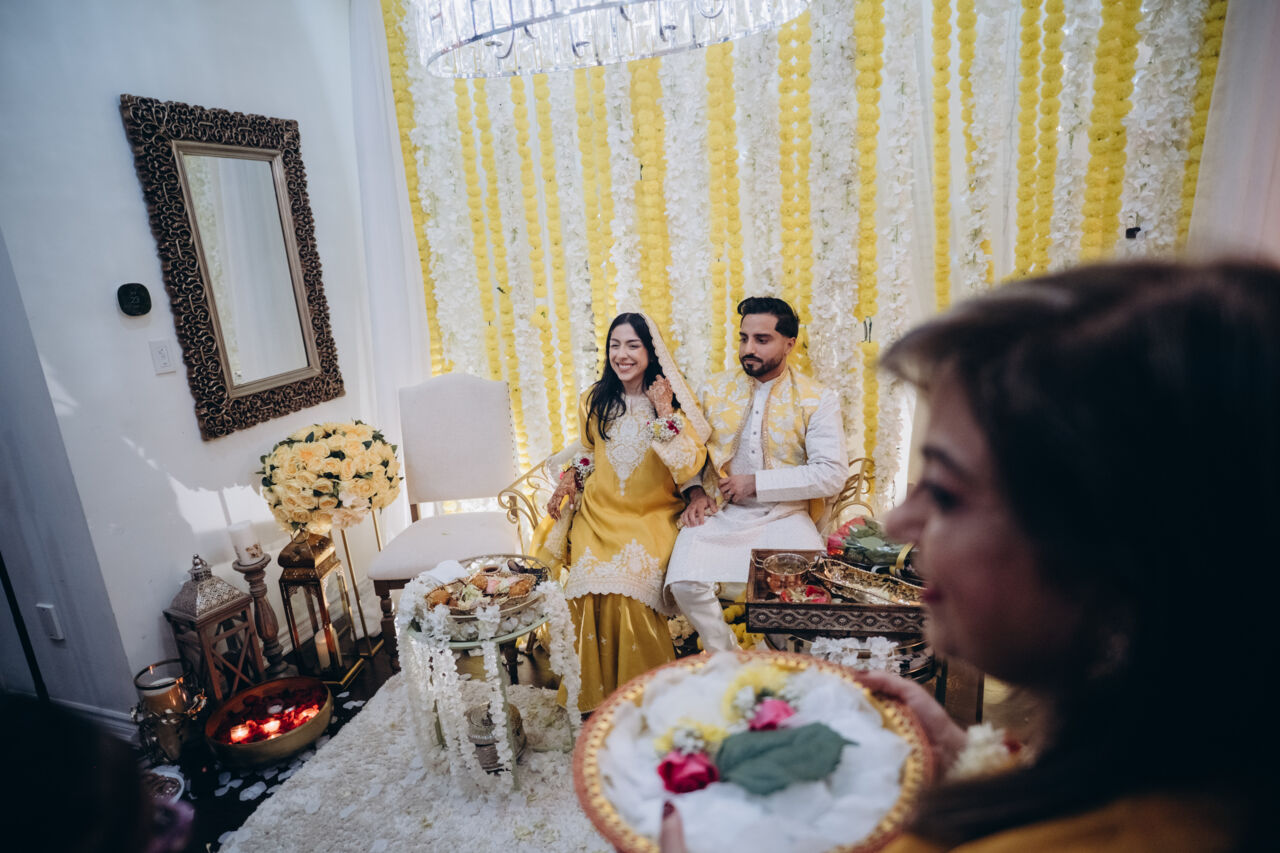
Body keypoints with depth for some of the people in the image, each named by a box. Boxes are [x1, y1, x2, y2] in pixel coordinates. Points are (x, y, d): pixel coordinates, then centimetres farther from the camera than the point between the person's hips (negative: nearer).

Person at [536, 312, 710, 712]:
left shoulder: (675, 398, -1)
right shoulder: (595, 401, 8)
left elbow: (690, 465, -13)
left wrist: (664, 411, -15)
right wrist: (568, 483, 3)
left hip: (652, 517, -2)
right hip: (598, 514, 3)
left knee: (630, 585, -27)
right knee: (589, 589, -23)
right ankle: (594, 694, 0)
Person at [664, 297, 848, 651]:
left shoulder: (818, 401, 0)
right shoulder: (715, 390, 10)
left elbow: (832, 474, -9)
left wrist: (756, 483, -13)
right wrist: (695, 492, -2)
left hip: (785, 517, -1)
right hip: (720, 514, 2)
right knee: (684, 583, -23)